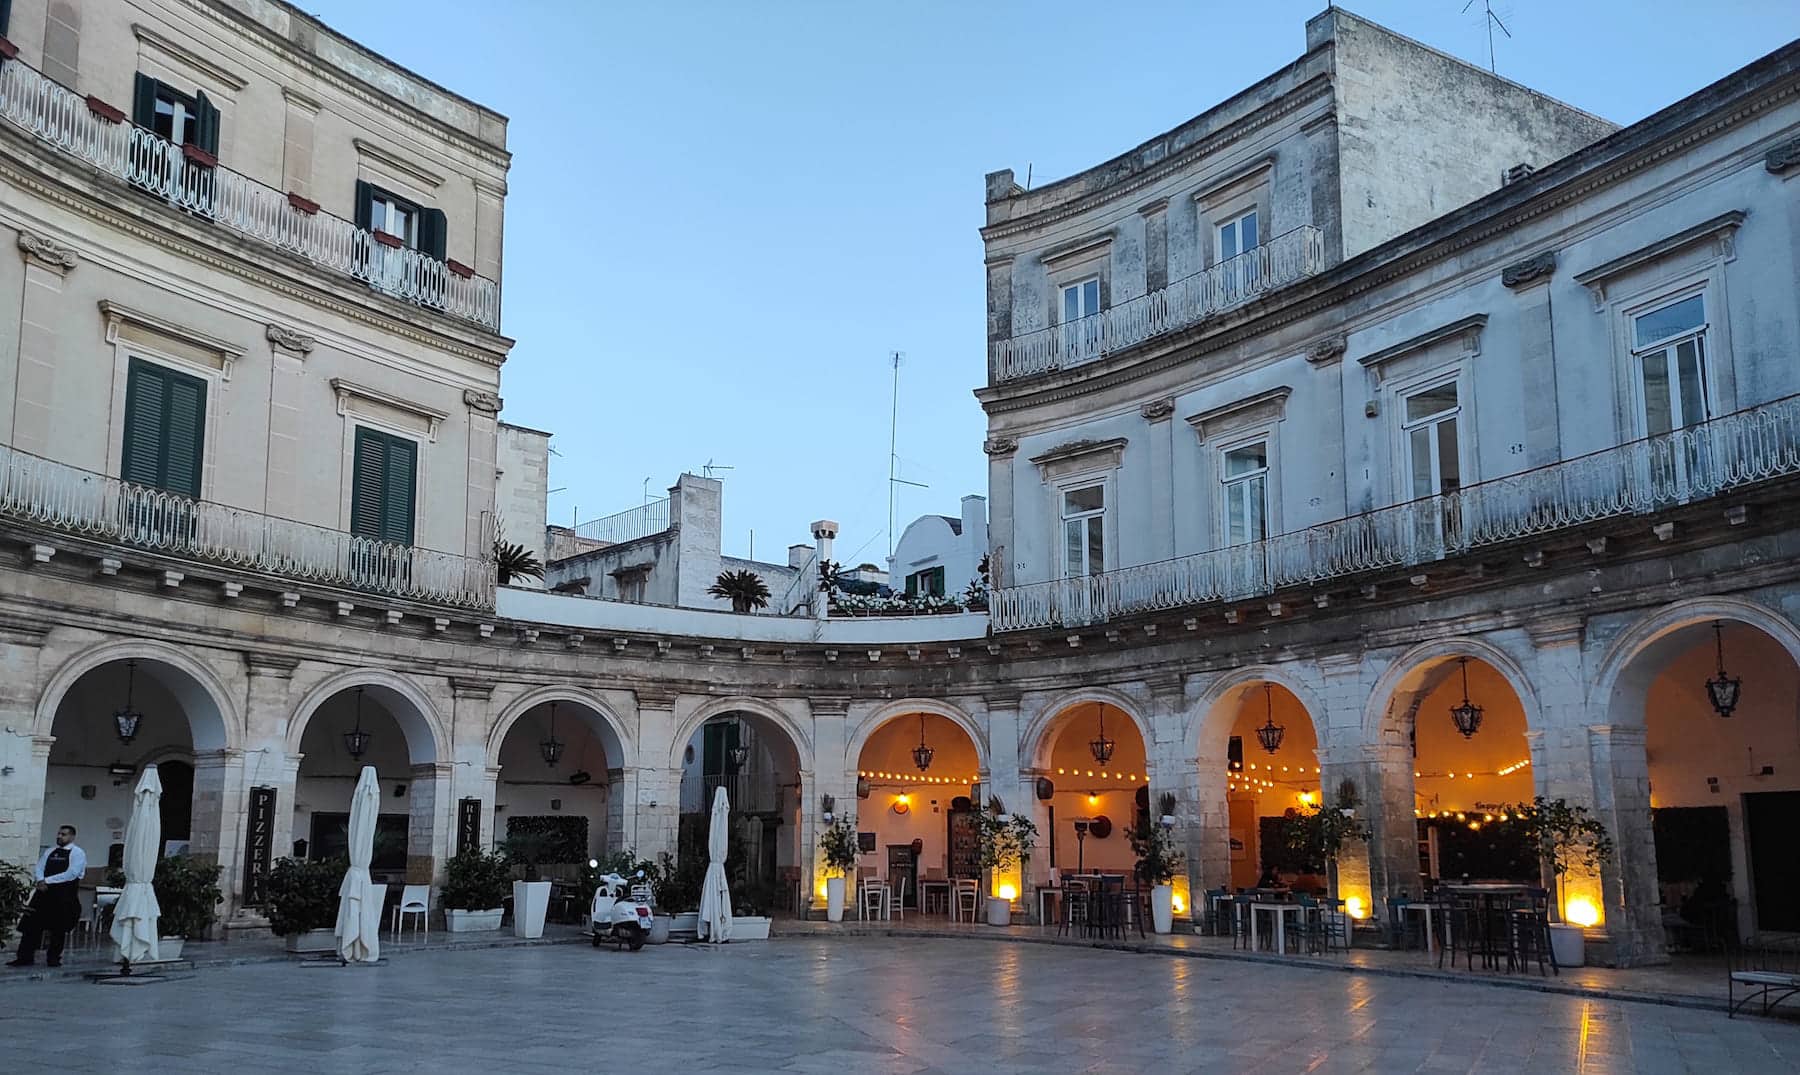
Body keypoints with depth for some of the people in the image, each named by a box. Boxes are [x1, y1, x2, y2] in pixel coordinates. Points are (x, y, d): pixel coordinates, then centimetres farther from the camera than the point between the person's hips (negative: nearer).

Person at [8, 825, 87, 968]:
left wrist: (48, 881, -13)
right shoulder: (49, 852, 17)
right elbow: (40, 868, 10)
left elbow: (71, 874, -13)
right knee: (32, 924, -1)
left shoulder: (77, 853, -3)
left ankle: (53, 958, 10)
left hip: (65, 893, -5)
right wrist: (41, 881, -12)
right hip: (44, 891, 5)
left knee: (59, 928, 0)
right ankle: (25, 957, 2)